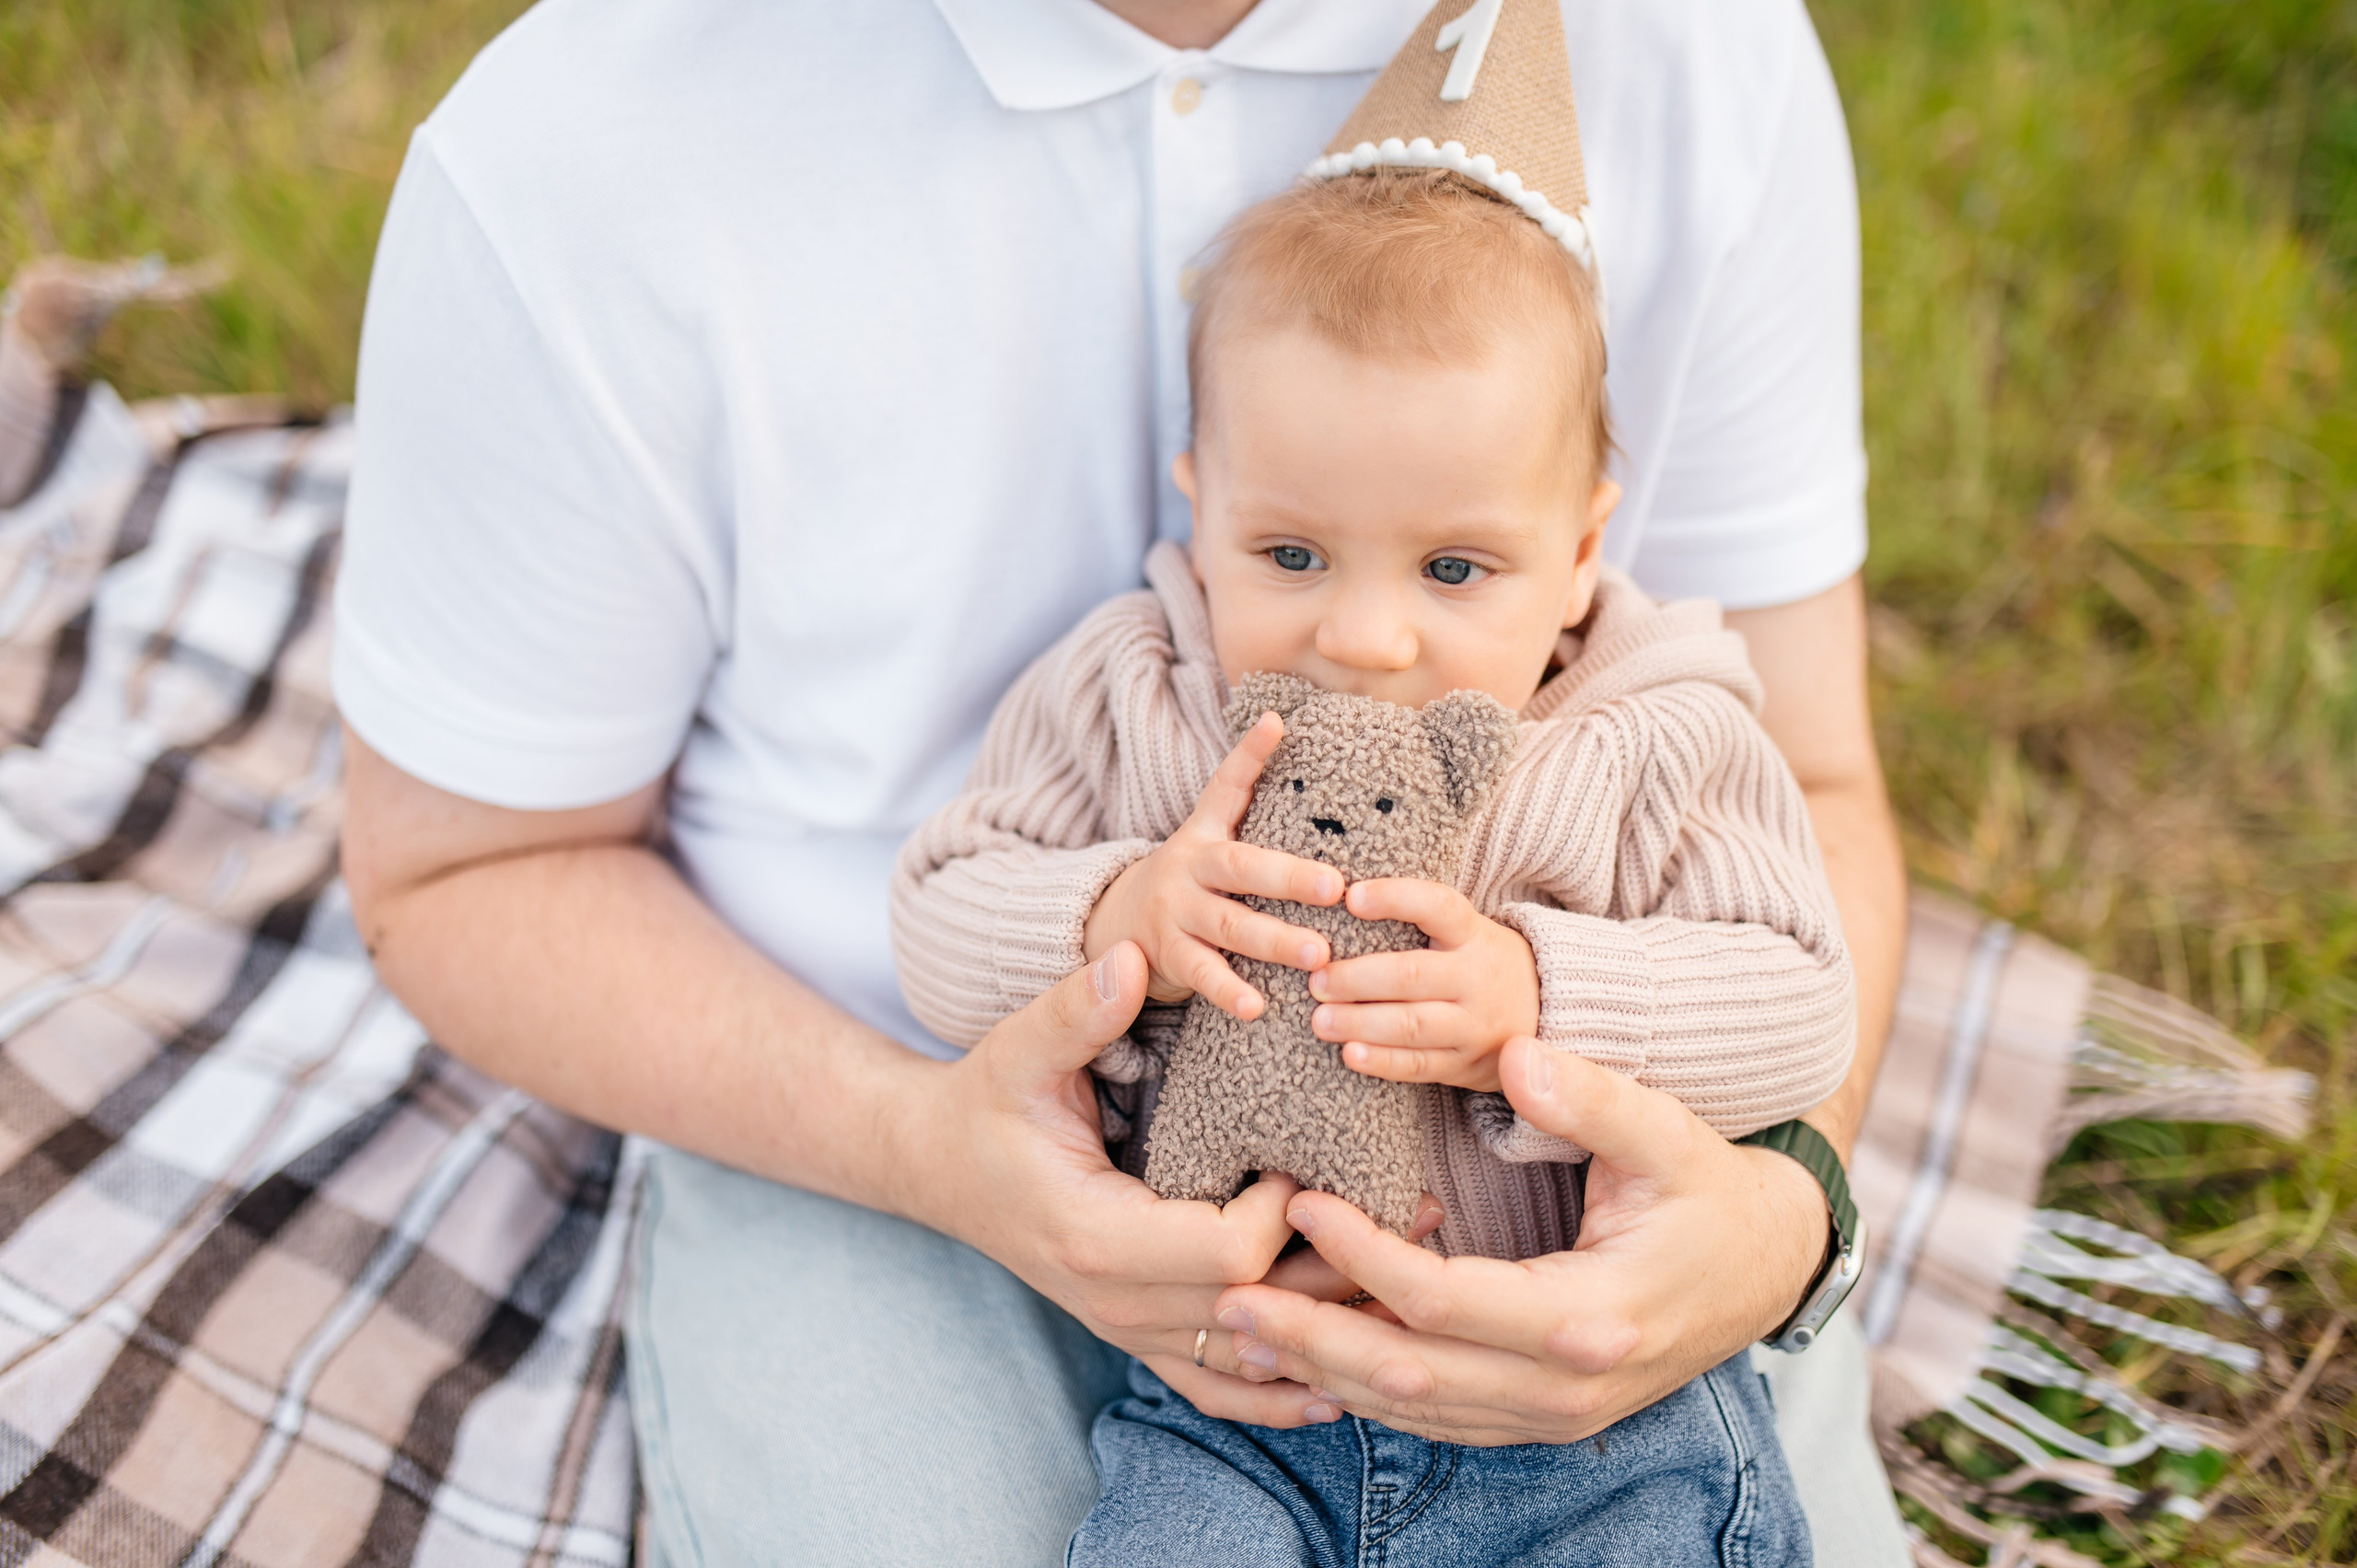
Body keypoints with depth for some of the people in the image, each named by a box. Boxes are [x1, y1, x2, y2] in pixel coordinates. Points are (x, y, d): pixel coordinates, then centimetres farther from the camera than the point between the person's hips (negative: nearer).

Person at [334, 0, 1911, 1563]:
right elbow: (455, 875, -8)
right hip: (879, 1139, -1)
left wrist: (1779, 1209, -27)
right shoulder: (575, 149, -23)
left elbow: (1800, 787, -7)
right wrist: (921, 1141, -25)